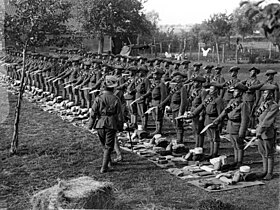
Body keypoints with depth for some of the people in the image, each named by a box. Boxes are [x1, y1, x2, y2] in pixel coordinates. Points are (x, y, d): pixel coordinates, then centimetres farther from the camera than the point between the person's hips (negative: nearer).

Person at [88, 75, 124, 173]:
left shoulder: (98, 98, -5)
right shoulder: (116, 99, -7)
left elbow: (93, 113, -5)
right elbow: (119, 116, -4)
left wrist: (90, 125, 5)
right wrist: (120, 127, 9)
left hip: (100, 125, 2)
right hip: (111, 125, -2)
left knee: (104, 144, 22)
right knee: (109, 147, 5)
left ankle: (108, 160, 38)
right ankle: (104, 167, 0)